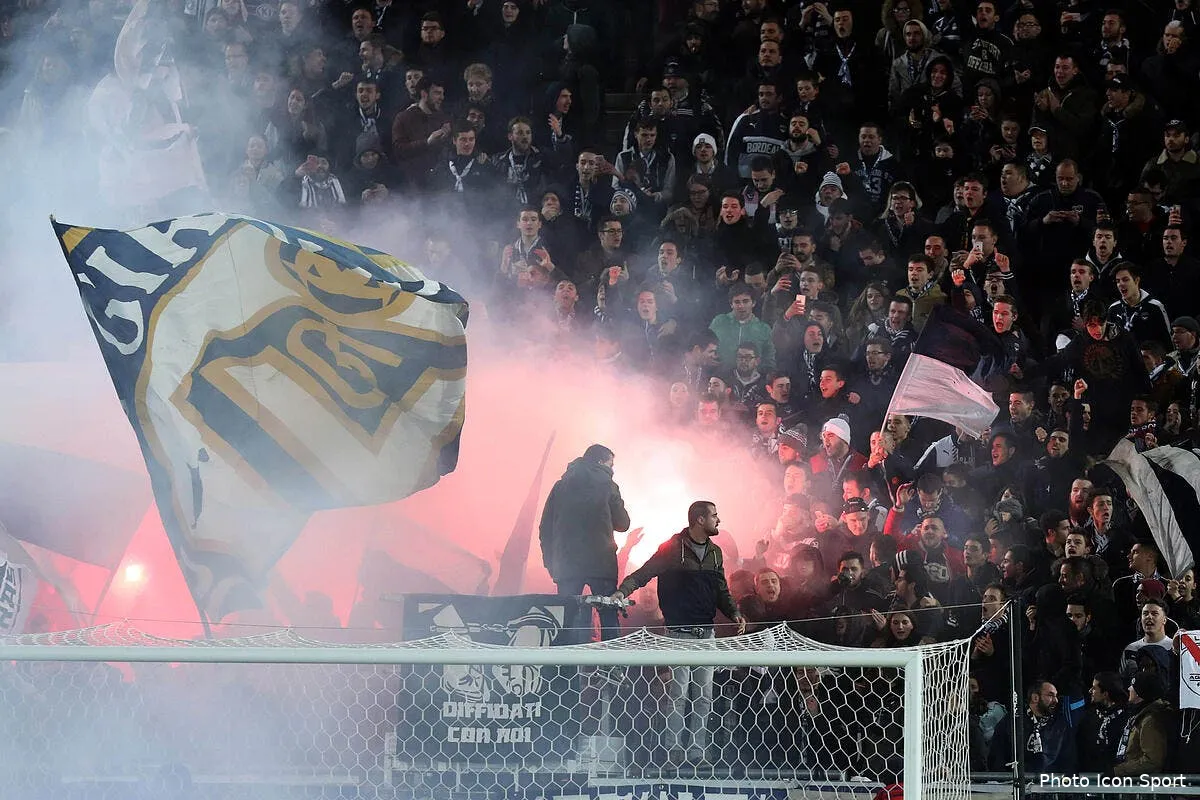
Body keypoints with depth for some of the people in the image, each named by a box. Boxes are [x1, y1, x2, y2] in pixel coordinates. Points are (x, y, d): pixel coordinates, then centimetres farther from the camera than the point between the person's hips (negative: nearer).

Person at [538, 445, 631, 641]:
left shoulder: (561, 485, 12)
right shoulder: (606, 485, 2)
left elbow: (545, 528, 10)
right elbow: (623, 523, 5)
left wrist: (550, 562, 13)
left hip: (566, 565, 3)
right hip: (601, 563, -3)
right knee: (609, 617, 0)